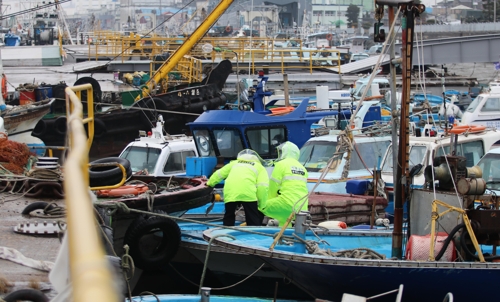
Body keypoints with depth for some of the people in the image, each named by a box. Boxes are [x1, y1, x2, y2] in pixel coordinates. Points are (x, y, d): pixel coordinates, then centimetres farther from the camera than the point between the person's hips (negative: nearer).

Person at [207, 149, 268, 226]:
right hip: (248, 193, -3)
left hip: (230, 192, 3)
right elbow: (262, 186, 9)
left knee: (228, 218, 19)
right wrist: (261, 206, 11)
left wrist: (209, 184, 53)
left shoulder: (234, 163, 35)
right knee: (253, 220, 3)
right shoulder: (259, 167, 24)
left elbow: (219, 174, 35)